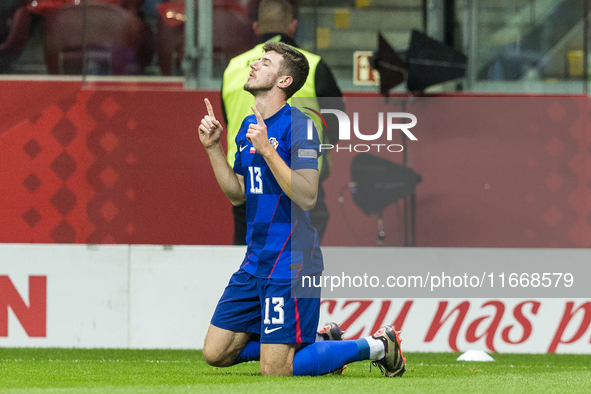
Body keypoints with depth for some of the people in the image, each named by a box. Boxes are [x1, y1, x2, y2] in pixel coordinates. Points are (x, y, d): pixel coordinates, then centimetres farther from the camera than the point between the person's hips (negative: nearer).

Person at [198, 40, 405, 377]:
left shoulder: (297, 126, -14)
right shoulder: (249, 126, 13)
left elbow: (307, 197, -22)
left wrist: (267, 150, -26)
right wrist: (213, 147, 7)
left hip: (290, 262, -9)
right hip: (255, 261, 9)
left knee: (275, 371, -11)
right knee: (215, 354, 7)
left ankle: (377, 346, 7)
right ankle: (321, 342, 21)